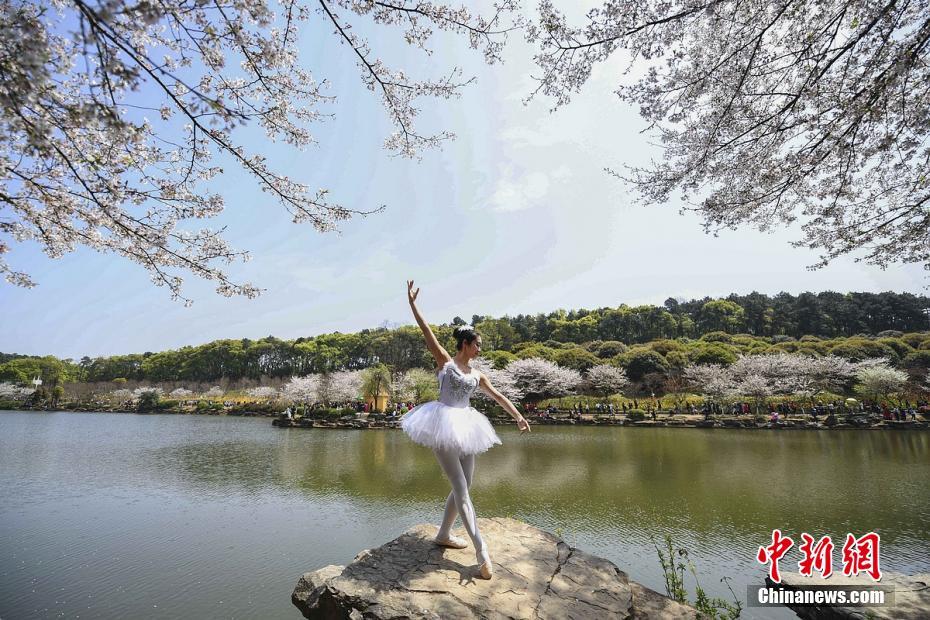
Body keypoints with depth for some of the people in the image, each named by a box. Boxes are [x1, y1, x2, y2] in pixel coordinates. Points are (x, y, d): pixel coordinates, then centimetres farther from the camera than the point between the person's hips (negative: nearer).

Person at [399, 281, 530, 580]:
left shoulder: (476, 375, 15)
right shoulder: (445, 362, -1)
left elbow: (498, 396, 21)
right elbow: (428, 333, -9)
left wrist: (518, 416, 20)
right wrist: (413, 304, -16)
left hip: (464, 429, 7)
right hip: (444, 427, -7)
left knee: (463, 487, 10)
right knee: (461, 490, -7)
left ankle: (444, 535, 29)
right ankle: (481, 550, -6)